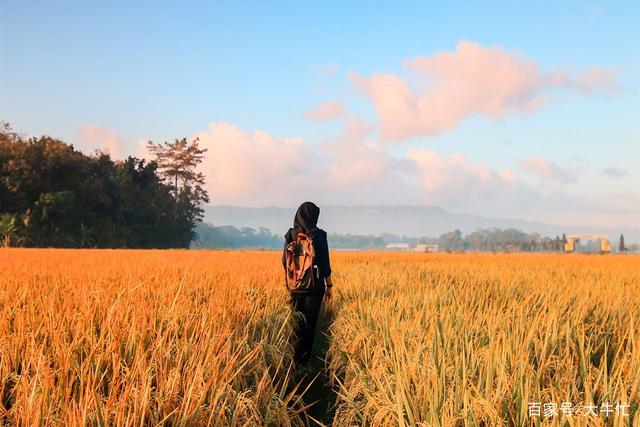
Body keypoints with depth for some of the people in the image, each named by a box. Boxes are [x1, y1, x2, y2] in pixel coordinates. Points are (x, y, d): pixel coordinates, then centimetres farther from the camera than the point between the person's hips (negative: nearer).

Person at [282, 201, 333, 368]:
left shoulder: (290, 235, -1)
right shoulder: (320, 235, -10)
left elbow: (285, 262, 6)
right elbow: (325, 264, -8)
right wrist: (329, 286, 3)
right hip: (315, 285, -3)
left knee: (296, 322, 15)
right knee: (309, 323, 3)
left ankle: (295, 359, 15)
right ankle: (304, 362, 4)